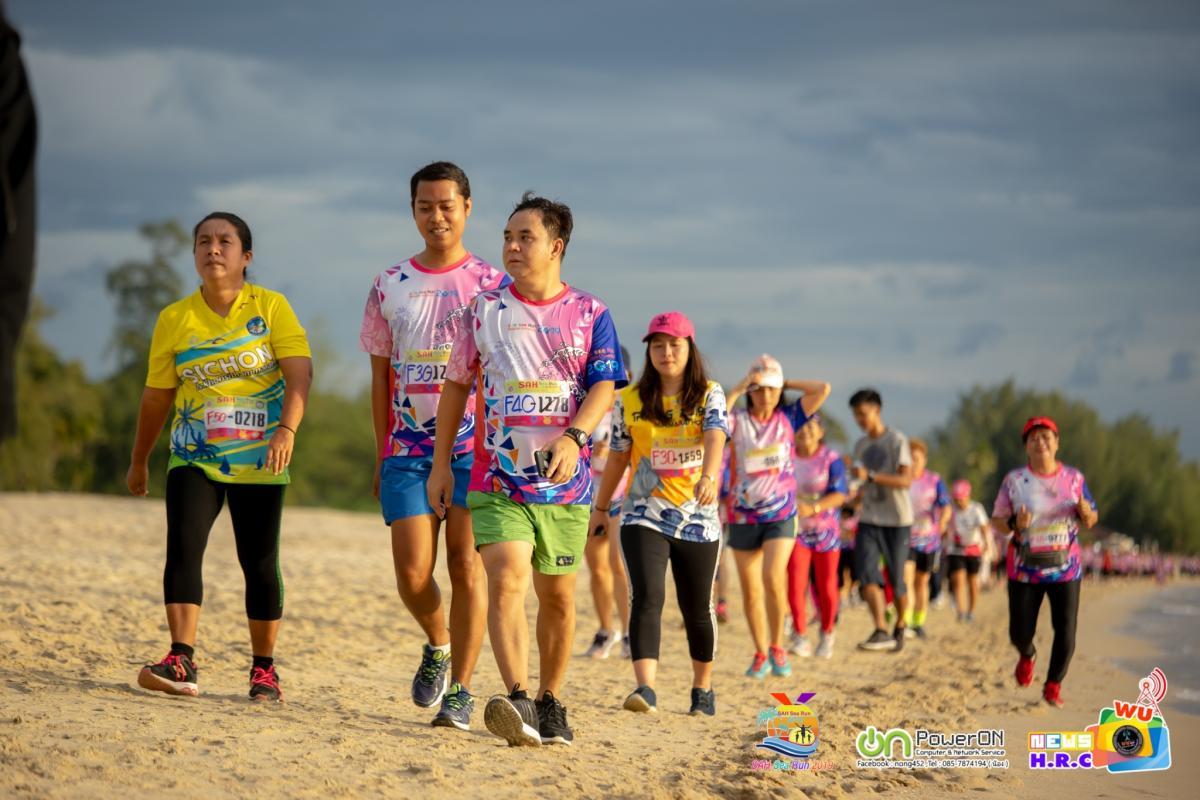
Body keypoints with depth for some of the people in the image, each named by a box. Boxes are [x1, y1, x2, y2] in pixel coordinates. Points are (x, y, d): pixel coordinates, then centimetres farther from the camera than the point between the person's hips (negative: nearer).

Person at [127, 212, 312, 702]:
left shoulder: (271, 307, -4)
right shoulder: (174, 319, 2)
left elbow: (299, 372, -13)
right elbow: (158, 395, 10)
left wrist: (287, 429, -29)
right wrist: (139, 460, 16)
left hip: (258, 462, -1)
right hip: (193, 459, 2)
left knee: (259, 563, 2)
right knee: (182, 547, -15)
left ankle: (264, 668, 15)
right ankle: (182, 661, -18)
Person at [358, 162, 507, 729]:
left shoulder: (491, 285, 2)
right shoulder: (389, 286, 10)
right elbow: (381, 377, 13)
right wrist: (380, 455, 10)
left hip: (474, 447, -2)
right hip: (407, 449, 2)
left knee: (466, 564, -7)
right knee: (412, 574, -5)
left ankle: (459, 689, -1)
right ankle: (438, 645, 25)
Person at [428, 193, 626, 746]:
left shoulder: (589, 314, 3)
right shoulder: (485, 310, 6)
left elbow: (604, 385, -6)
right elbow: (456, 385, 13)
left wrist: (573, 437, -25)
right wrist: (441, 464, 10)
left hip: (564, 481, 1)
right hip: (498, 479, -1)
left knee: (558, 596, 9)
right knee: (505, 580, -19)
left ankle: (550, 702, 24)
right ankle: (518, 702, -30)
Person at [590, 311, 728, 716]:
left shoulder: (709, 395, 0)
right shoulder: (629, 401, 4)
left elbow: (716, 437, -19)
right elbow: (618, 457, 14)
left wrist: (709, 475, -39)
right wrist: (600, 508, 19)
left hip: (698, 518, 0)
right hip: (645, 517, 0)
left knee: (697, 608, 11)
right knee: (646, 597, -19)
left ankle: (703, 687, 30)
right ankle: (645, 689, -28)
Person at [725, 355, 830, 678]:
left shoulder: (788, 417, 3)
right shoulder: (738, 419, 1)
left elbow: (823, 389, -6)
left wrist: (785, 383, 0)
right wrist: (736, 391, -13)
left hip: (781, 515, -1)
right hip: (744, 516, 1)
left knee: (773, 578, -21)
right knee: (751, 591, 5)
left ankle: (777, 645, -4)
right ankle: (760, 654, 20)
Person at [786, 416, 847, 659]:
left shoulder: (831, 459, -7)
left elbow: (839, 494, -14)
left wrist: (813, 508, -28)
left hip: (826, 529, -1)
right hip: (797, 529, 1)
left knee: (826, 586, 4)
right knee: (795, 583, -14)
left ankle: (827, 635, 24)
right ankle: (800, 637, -9)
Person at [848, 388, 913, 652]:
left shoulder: (897, 440, -8)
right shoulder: (860, 445, 12)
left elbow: (906, 480, -18)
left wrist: (870, 476, -26)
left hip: (897, 520, -5)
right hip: (869, 519, 5)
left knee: (896, 580, 3)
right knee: (867, 573, -15)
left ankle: (900, 627, 26)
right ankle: (880, 632, -23)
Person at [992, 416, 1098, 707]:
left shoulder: (1073, 478, 2)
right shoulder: (1014, 481, -3)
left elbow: (1090, 521, 8)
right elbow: (996, 520, 1)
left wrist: (1085, 512, -15)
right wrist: (1014, 524, -21)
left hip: (1065, 568, 1)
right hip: (1024, 570, -1)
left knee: (1066, 632, -5)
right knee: (1020, 633, 4)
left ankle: (1053, 686, 14)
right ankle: (1027, 656, 41)